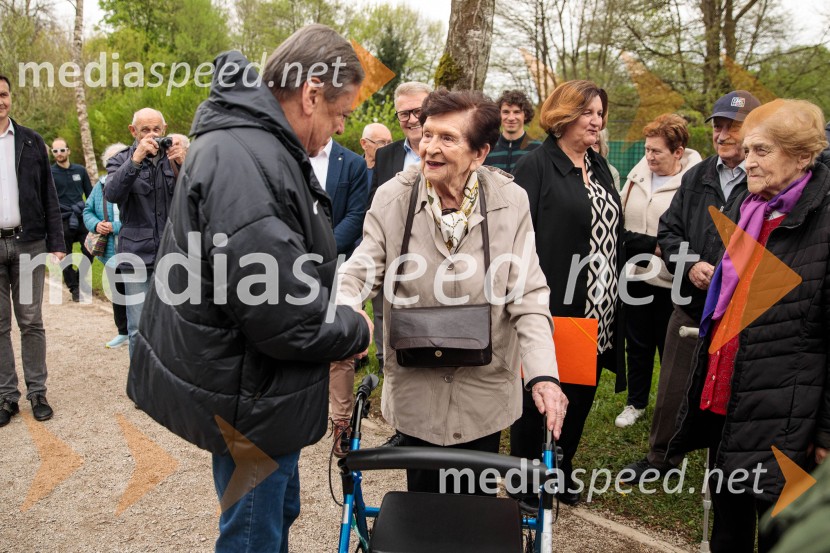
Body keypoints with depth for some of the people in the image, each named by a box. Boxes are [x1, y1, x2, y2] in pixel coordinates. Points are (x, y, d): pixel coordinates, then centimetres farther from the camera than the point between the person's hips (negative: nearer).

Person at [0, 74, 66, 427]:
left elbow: (48, 196, 5)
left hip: (29, 243, 0)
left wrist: (56, 243, -2)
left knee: (31, 322, 5)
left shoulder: (32, 142, 6)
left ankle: (37, 393, 12)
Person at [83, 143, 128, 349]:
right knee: (118, 292, 18)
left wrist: (115, 227, -22)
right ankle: (123, 332, 34)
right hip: (111, 252, 6)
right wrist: (96, 225, -8)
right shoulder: (101, 185, 6)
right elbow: (88, 211, 13)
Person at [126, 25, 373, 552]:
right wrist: (356, 330, -13)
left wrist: (340, 318, 7)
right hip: (247, 396, -10)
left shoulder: (259, 145, 8)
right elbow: (280, 308, -31)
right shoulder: (243, 159, -27)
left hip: (262, 385, 10)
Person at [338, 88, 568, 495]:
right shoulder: (392, 198, -7)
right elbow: (359, 273, -7)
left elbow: (527, 294, -9)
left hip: (485, 391, 0)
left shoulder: (510, 201, -9)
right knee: (422, 496, 17)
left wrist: (543, 373, -21)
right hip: (415, 391, 1)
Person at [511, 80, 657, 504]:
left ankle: (562, 472, 35)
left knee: (581, 394, 16)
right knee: (538, 395, 4)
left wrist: (654, 245, 9)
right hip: (553, 308, -7)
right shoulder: (536, 165, -8)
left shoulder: (598, 166, 15)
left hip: (597, 311, 7)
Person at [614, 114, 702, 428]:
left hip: (670, 281, -5)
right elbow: (621, 217, 14)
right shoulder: (638, 173, 5)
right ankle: (636, 403, 35)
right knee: (637, 343, 18)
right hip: (635, 275, 5)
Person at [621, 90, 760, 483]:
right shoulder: (696, 177, 8)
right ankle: (661, 458, 36)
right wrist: (690, 265, -6)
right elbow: (668, 229, 10)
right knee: (672, 389, 15)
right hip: (691, 304, 5)